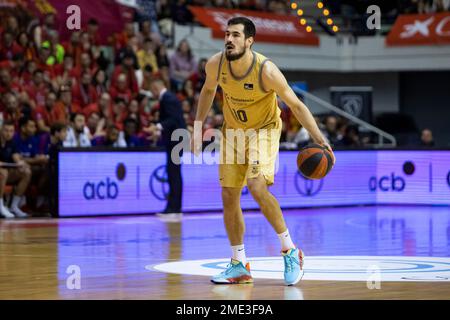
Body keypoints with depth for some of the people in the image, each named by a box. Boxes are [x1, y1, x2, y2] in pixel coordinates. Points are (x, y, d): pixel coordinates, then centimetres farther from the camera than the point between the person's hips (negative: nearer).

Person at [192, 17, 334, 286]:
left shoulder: (266, 70, -29)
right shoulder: (216, 65, -16)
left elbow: (296, 105, -21)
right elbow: (208, 90, 8)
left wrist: (320, 139, -29)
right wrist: (198, 127, 7)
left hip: (263, 130, -5)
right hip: (233, 131, 5)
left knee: (257, 188, -25)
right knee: (229, 197, 2)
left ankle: (291, 251, -10)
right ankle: (240, 266, 13)